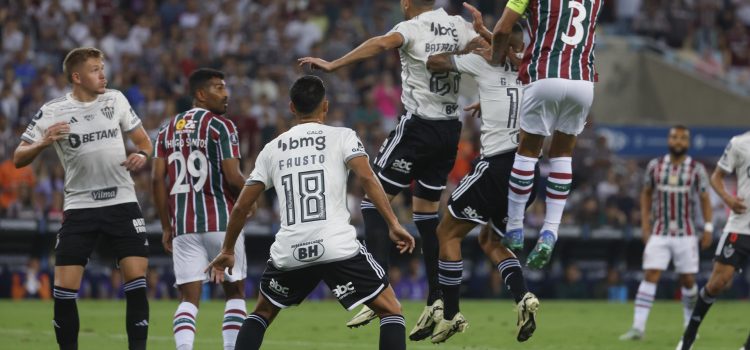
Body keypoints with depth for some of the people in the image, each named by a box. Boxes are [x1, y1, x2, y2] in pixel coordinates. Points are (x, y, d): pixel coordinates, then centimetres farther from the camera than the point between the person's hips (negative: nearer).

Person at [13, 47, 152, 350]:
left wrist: (142, 155, -8)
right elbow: (19, 159, -4)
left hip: (122, 203, 1)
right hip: (79, 207, -1)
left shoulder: (116, 100, 4)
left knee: (136, 282, -9)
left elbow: (143, 140, 15)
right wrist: (43, 143, -23)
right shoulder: (52, 112, -4)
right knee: (64, 290, -6)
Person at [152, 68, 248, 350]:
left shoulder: (169, 129, 12)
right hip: (221, 221, -4)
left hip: (183, 225, 4)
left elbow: (158, 180, 7)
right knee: (235, 293, 12)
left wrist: (166, 226, 12)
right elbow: (233, 178, -12)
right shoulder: (221, 126, -6)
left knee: (189, 298, 3)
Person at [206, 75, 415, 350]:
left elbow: (241, 207, 18)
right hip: (338, 246, -3)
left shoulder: (272, 148, 17)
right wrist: (393, 224, -10)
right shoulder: (342, 137, 7)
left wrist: (227, 251, 30)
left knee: (262, 313, 27)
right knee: (391, 311, 7)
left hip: (289, 252, 3)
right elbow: (366, 177, -11)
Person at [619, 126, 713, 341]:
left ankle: (690, 324, 23)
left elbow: (704, 199, 5)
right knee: (650, 276, -10)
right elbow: (646, 194, 14)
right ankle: (638, 327, -15)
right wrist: (645, 223, 8)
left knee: (688, 280, 4)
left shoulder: (697, 169, -1)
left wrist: (708, 227, -4)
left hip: (686, 233, 0)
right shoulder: (655, 166, 3)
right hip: (659, 233, 0)